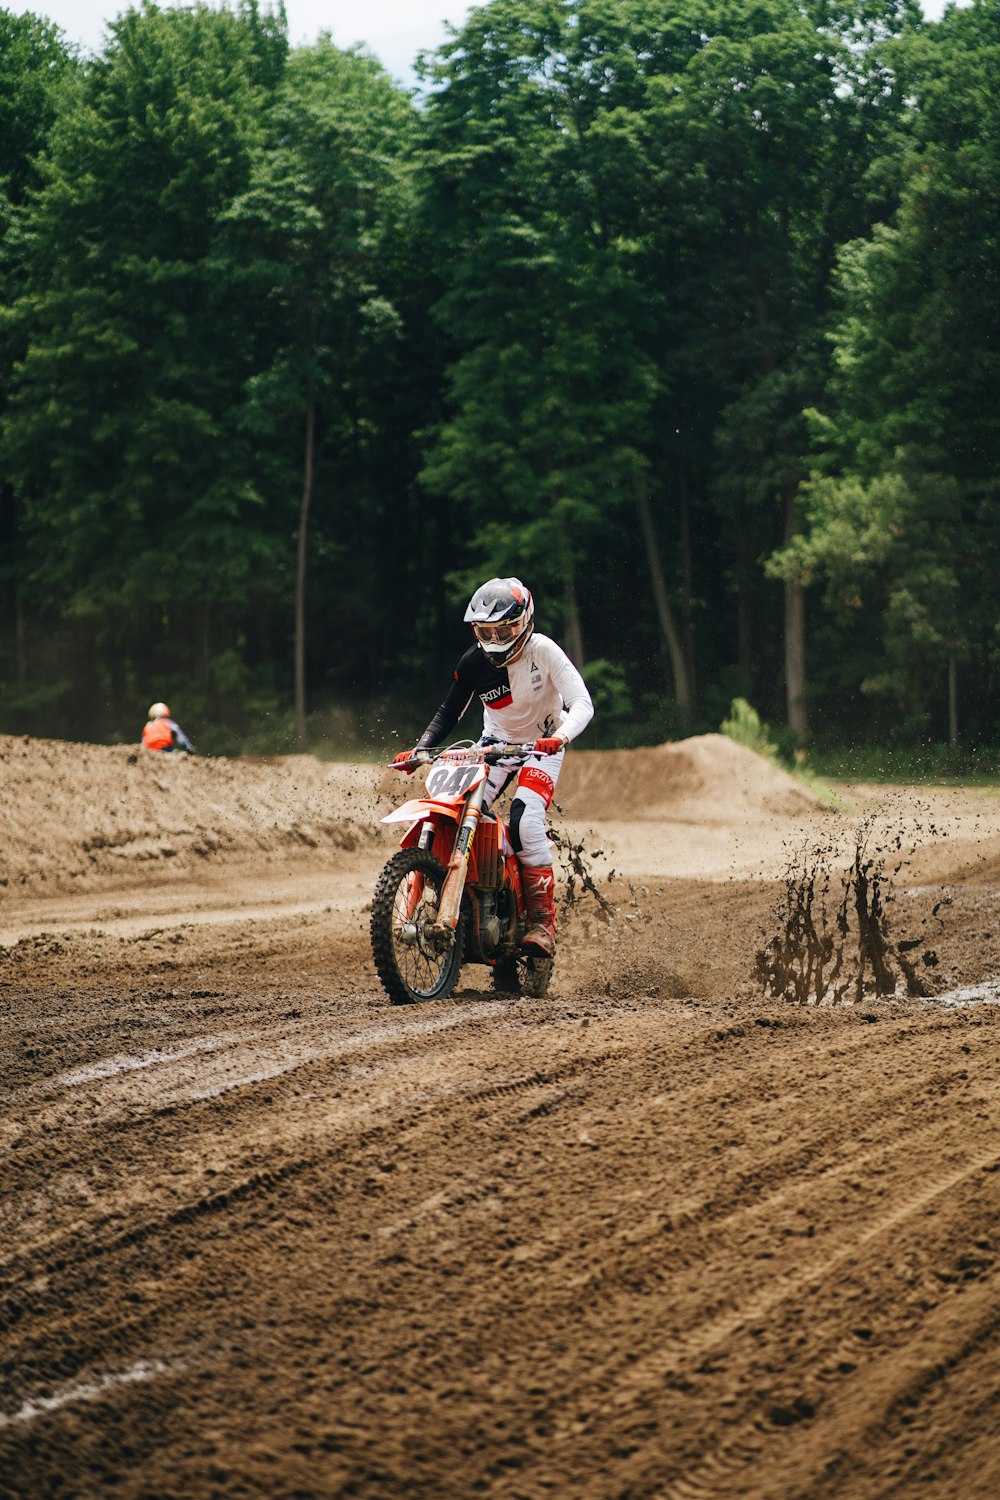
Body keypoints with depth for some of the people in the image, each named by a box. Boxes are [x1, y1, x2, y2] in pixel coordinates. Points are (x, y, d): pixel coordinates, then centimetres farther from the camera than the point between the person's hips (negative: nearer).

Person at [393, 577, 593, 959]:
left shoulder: (542, 651, -21)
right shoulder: (473, 662, -10)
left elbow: (582, 703, -27)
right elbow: (449, 712, 0)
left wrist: (561, 735, -48)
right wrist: (418, 749, -15)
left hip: (542, 744, -4)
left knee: (525, 823, -27)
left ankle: (543, 922, -20)